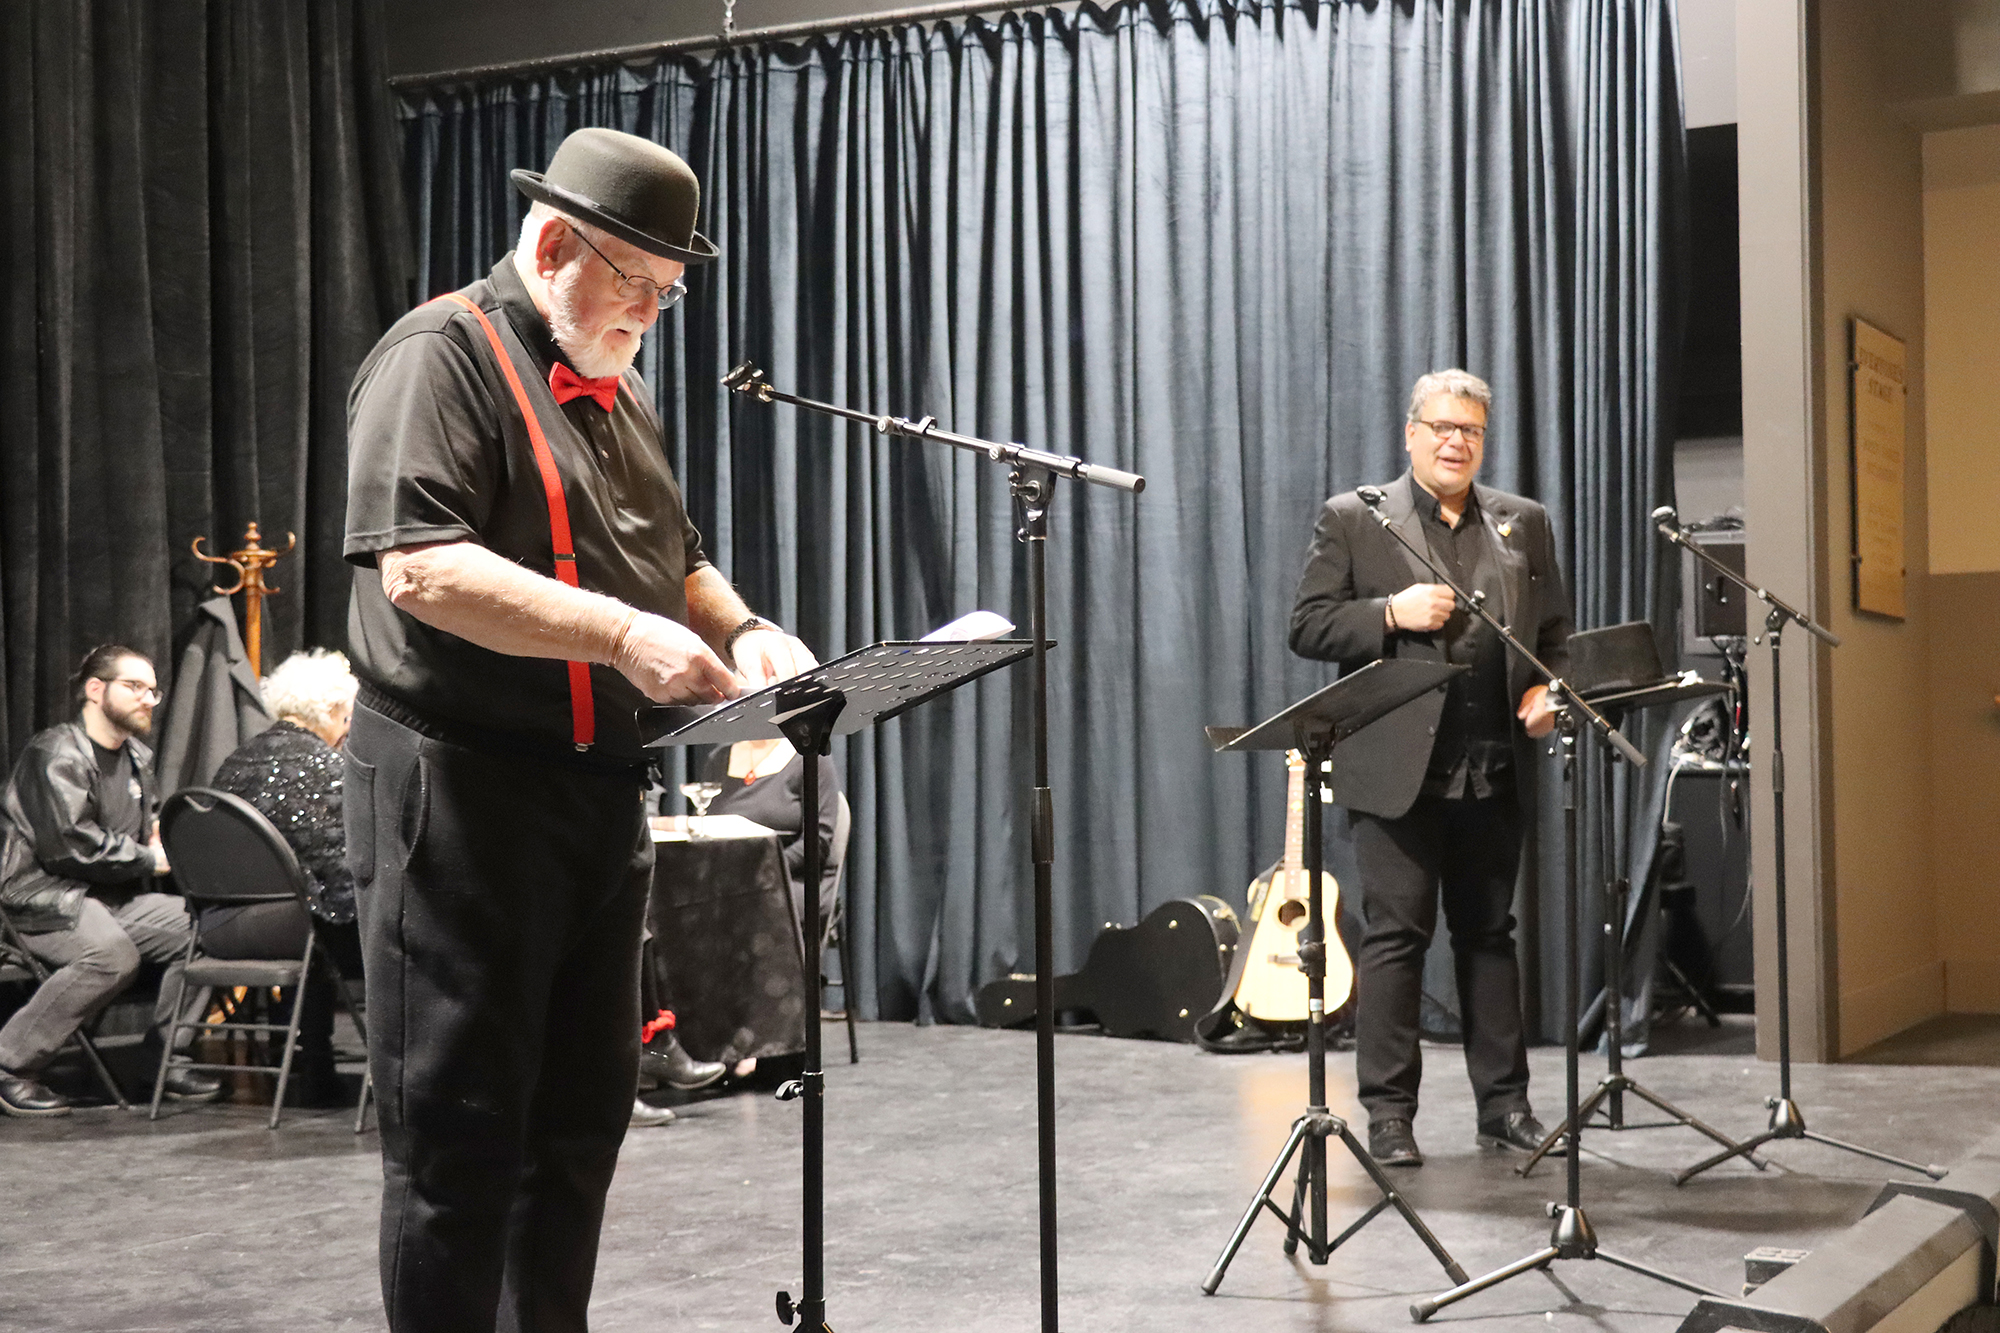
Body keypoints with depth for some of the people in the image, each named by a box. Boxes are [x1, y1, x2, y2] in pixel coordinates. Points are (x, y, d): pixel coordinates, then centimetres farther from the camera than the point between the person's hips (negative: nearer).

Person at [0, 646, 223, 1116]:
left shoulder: (138, 759, 17)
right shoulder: (56, 755, -11)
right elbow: (68, 844, -21)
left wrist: (161, 832, 6)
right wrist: (151, 860, -14)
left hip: (113, 896, 8)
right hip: (44, 896, -8)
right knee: (112, 951, -35)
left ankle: (170, 1061, 0)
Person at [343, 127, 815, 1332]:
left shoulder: (617, 387, 19)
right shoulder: (442, 356, -9)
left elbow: (676, 560, 26)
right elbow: (418, 566, -23)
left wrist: (738, 629, 4)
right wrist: (620, 634, -27)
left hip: (601, 789, 9)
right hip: (461, 788, -9)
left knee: (583, 1115, 14)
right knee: (460, 1130, -3)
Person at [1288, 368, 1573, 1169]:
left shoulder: (1523, 524, 14)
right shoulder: (1353, 519, 3)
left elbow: (1556, 632, 17)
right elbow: (1307, 627, -2)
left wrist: (1546, 690, -2)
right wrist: (1393, 613, -16)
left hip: (1494, 770, 4)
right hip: (1396, 768, -3)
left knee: (1490, 933, 10)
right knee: (1395, 936, -1)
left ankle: (1504, 1103, 17)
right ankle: (1389, 1112, 6)